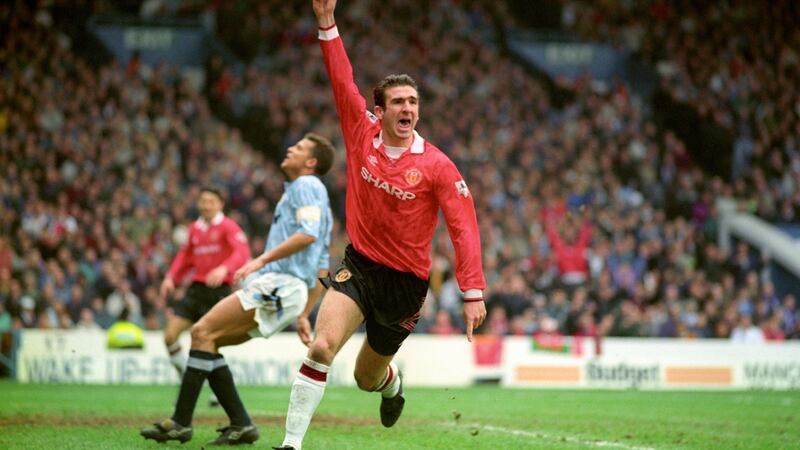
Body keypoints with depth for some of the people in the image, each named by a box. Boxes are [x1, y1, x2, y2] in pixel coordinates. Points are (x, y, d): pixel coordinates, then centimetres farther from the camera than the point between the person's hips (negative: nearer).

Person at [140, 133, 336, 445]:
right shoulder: (312, 194, 28)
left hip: (280, 283, -10)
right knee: (204, 336, 6)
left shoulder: (307, 185, -1)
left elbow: (308, 233, -20)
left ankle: (181, 422, -19)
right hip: (278, 290, 10)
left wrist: (262, 260, -23)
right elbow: (322, 270, 27)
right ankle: (241, 425, 0)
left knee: (203, 331, -16)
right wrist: (303, 315, 24)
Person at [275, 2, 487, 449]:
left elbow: (464, 227, -15)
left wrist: (474, 292, -24)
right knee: (322, 347, -23)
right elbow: (343, 81, -5)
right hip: (359, 265, 1)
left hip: (406, 280, -1)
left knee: (367, 377, 14)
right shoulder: (363, 134, -4)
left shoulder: (437, 166, -13)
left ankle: (392, 385, 53)